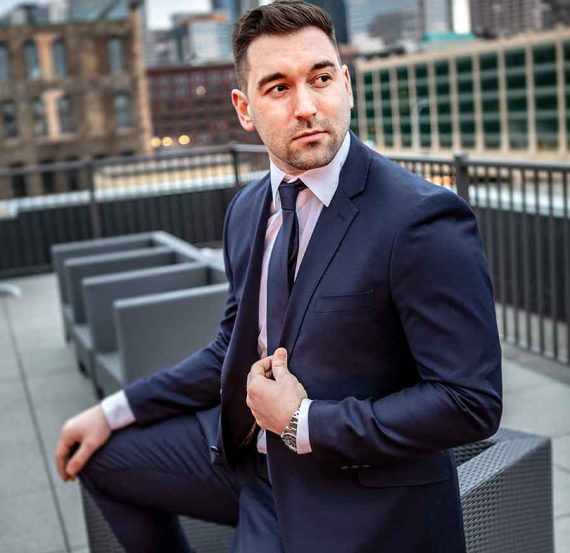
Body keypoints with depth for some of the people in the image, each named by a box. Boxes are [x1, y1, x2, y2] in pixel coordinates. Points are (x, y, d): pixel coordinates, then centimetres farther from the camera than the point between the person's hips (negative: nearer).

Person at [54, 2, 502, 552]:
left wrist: (303, 422, -22)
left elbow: (471, 401, -23)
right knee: (100, 453, 15)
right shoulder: (247, 209, 1)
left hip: (354, 499, -7)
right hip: (247, 451, 7)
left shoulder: (424, 218, -23)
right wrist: (114, 412, 8)